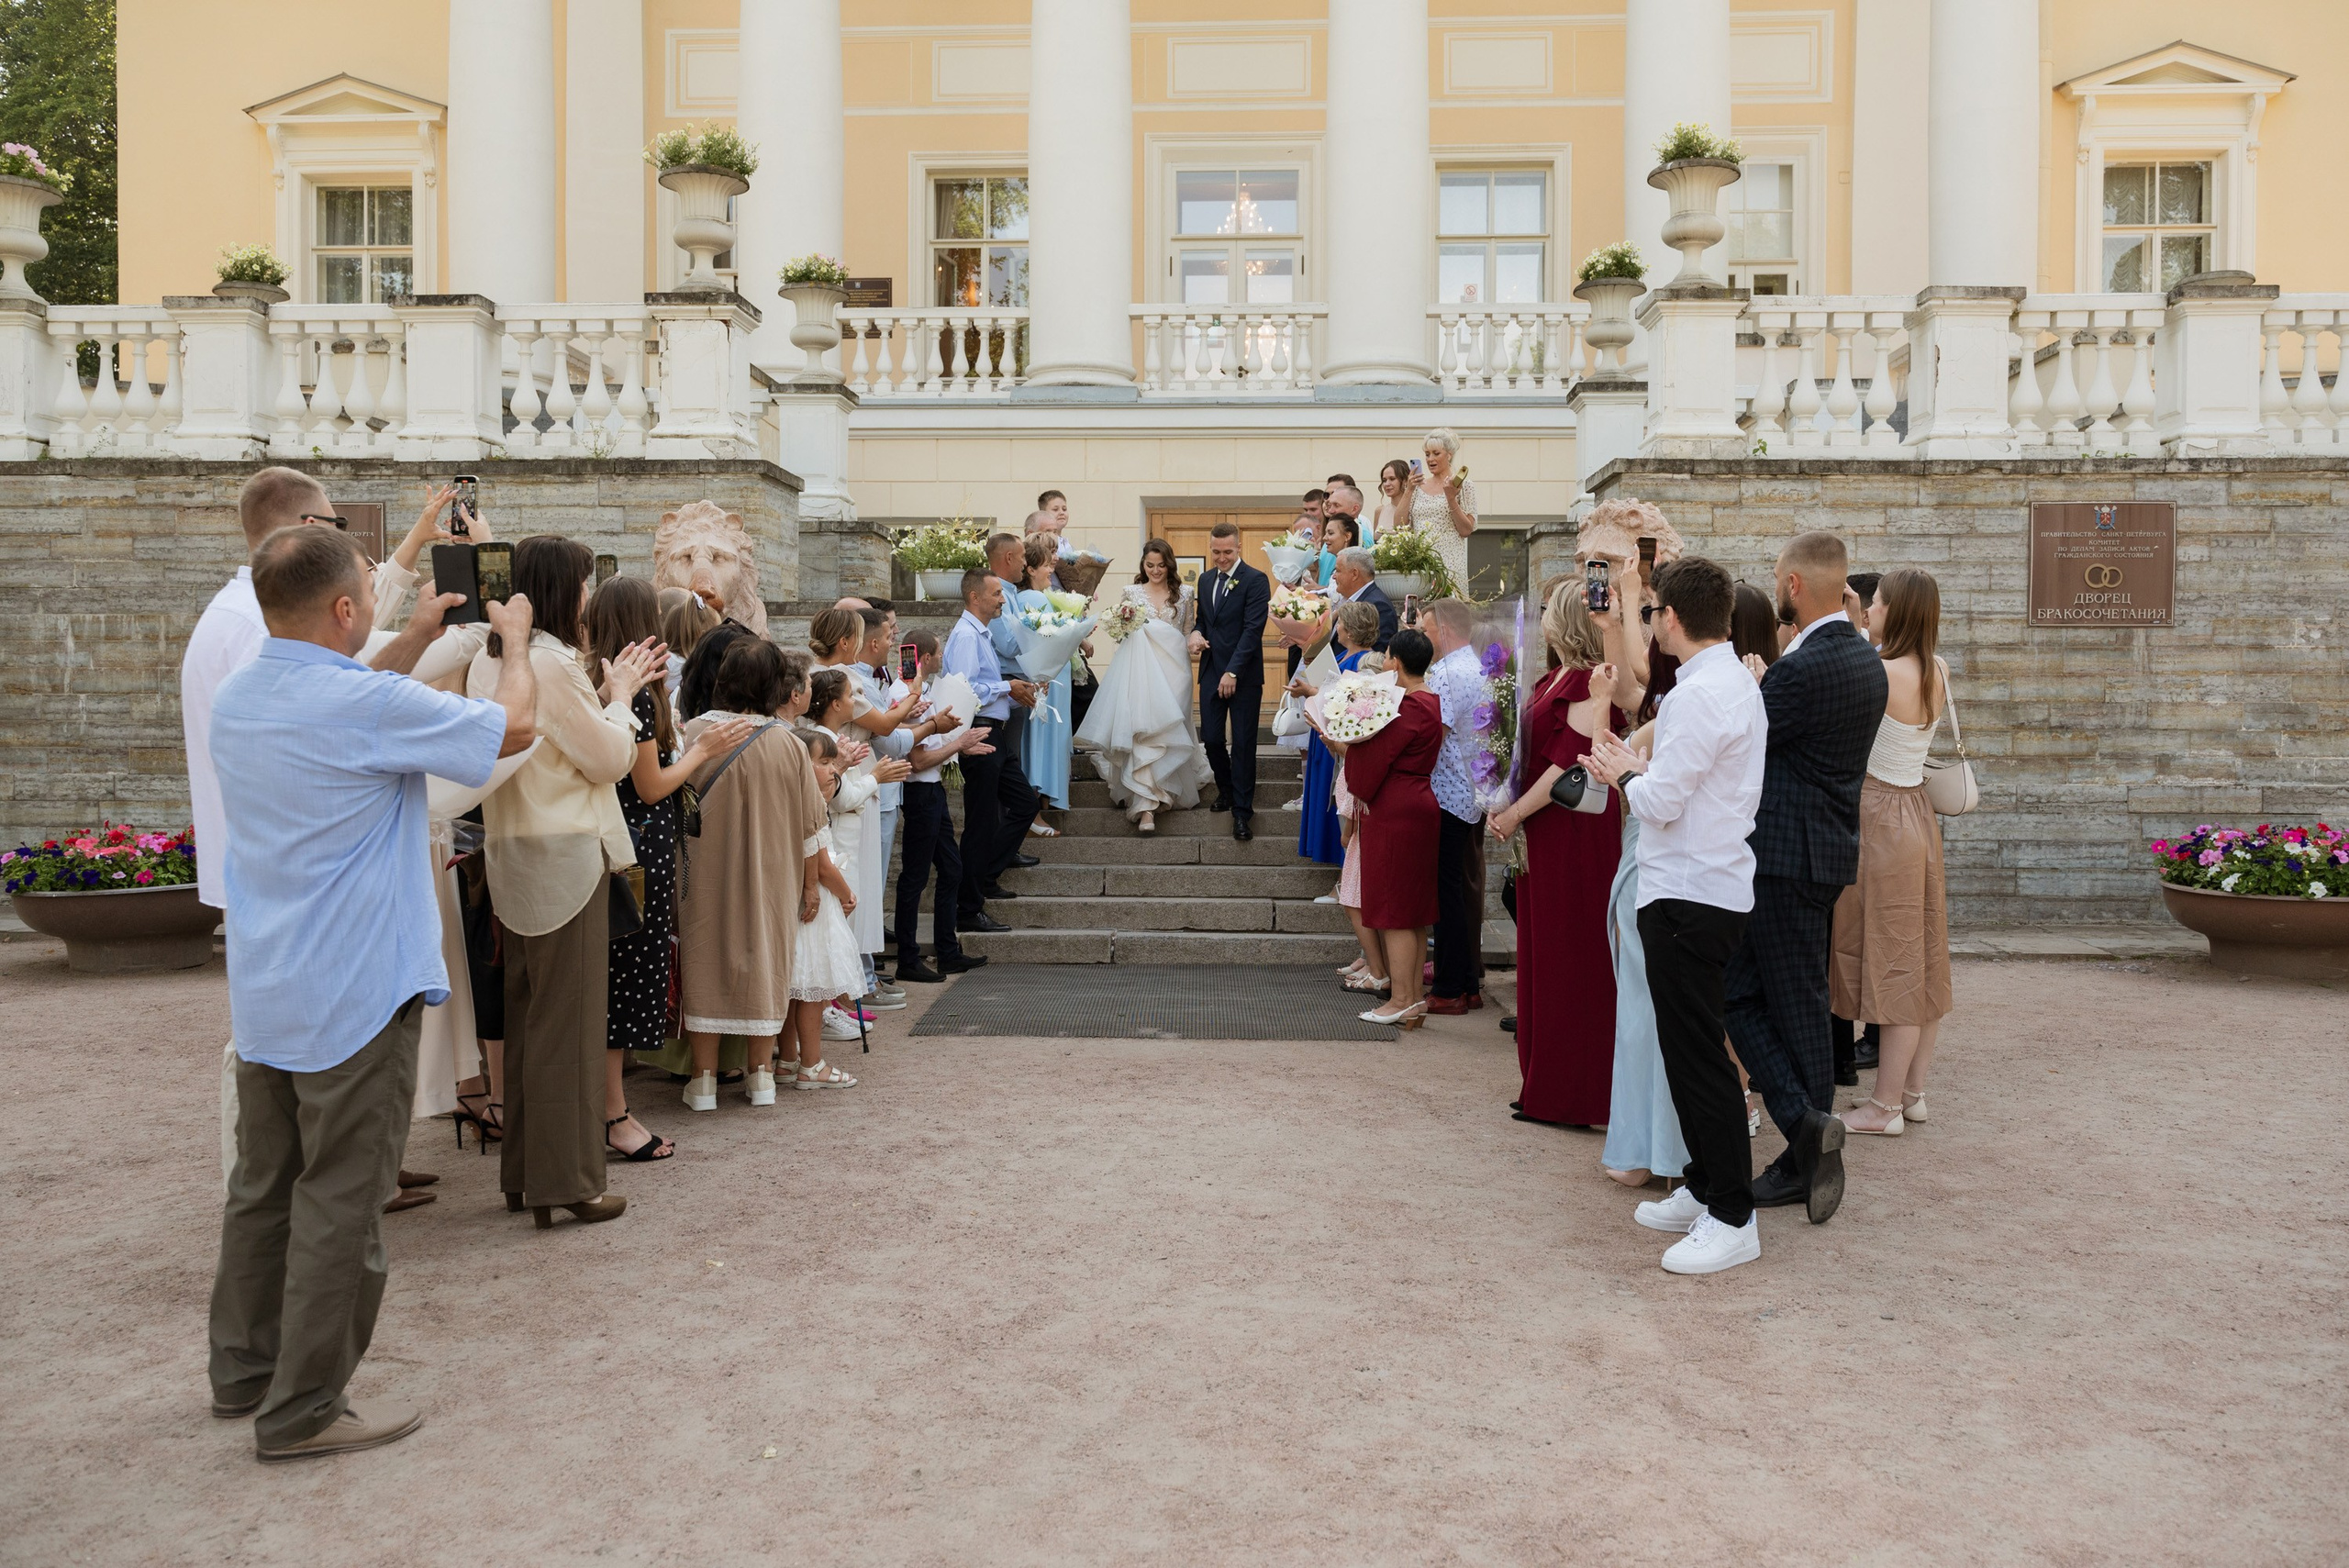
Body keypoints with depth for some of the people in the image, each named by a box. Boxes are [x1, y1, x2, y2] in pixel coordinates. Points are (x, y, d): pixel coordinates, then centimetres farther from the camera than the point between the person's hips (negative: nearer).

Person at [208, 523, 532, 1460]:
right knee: (340, 1202, 2)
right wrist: (514, 641, 8)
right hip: (355, 996, -8)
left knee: (261, 1186, 19)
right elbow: (513, 728, -9)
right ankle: (304, 1410, 11)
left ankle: (243, 1371, 33)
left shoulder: (232, 701, 5)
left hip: (261, 994, 9)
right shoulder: (370, 703, -20)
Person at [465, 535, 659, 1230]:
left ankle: (523, 1172, 25)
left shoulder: (491, 659, 11)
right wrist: (619, 694, 1)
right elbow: (610, 758, -13)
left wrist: (605, 690, 11)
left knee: (527, 1016, 16)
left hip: (517, 855, 9)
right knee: (568, 1020, -2)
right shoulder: (552, 662, -18)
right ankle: (564, 1181, 6)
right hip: (566, 858, -9)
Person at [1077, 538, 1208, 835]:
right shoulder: (1132, 591, 10)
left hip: (1173, 668, 1)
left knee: (1168, 728, -3)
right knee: (1143, 730, -13)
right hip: (1140, 666, -1)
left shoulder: (1184, 593, 10)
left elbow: (1189, 632, 13)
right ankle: (1146, 805, -8)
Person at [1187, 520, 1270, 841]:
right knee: (1210, 737, 5)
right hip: (1211, 671, 6)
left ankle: (1242, 811, 4)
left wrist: (1233, 672, -19)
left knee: (1243, 743, -2)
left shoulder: (1255, 581, -8)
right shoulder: (1205, 580, 13)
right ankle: (1226, 789, 30)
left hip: (1243, 674, -5)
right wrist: (1196, 633, 0)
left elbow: (1253, 630, -14)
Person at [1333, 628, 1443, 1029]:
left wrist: (1343, 747, -1)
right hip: (1418, 808, 10)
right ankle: (1414, 998, 18)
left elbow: (1373, 759, -18)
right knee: (1413, 911, 12)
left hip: (1395, 816, -10)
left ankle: (1401, 1001, 0)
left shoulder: (1407, 707, -18)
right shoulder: (1430, 702, 13)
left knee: (1395, 910, -4)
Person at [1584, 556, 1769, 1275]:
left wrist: (1624, 775, -1)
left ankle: (1732, 1219, 4)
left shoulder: (1701, 694, -19)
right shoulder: (1735, 682, 14)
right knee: (1690, 1048, 18)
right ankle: (1704, 1188, 29)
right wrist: (1639, 769, 12)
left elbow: (1661, 802, -19)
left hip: (1689, 895, -11)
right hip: (1707, 886, 11)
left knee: (1698, 1054, -4)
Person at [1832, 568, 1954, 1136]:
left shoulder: (1880, 673, -20)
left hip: (1880, 817, -8)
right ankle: (1913, 1090, 24)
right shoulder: (1938, 672, 5)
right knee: (1921, 958, 13)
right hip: (1916, 810, 8)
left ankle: (1885, 1106, 6)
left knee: (1892, 962, -3)